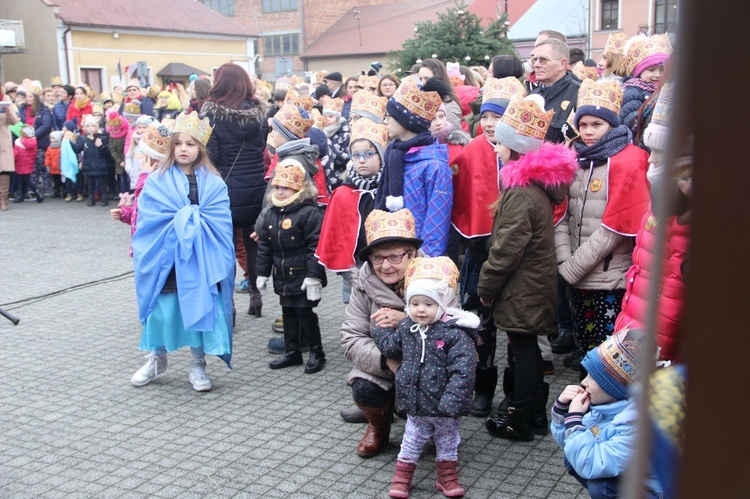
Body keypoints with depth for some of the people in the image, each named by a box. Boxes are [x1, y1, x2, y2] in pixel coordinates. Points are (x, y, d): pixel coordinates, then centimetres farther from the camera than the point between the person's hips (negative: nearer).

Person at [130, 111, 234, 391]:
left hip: (201, 260, 0)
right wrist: (188, 216, -5)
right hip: (165, 258, 0)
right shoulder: (157, 180, 3)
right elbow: (148, 219, -2)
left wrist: (189, 218, -8)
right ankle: (156, 360, 31)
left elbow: (221, 223, -3)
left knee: (200, 310, 4)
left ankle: (198, 366, 22)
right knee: (162, 310, 6)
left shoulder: (213, 183, 2)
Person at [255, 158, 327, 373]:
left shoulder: (309, 213, -14)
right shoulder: (270, 213, 7)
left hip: (302, 275, -7)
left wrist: (314, 275, -20)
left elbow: (315, 247, -17)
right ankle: (291, 351, 26)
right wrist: (262, 273, 10)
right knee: (288, 312, 15)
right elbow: (264, 246, 11)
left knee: (305, 312, -1)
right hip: (282, 275, 7)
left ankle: (317, 353, 14)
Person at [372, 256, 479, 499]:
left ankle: (447, 477, 36)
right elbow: (391, 347, 19)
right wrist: (380, 328, 16)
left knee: (447, 440, 18)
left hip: (443, 407, -3)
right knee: (411, 440, 16)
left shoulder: (455, 333, -22)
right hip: (415, 403, 3)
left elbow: (463, 371, -26)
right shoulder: (406, 328, -3)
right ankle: (402, 478, 30)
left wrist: (452, 400, -29)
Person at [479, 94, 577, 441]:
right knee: (528, 348, 18)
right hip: (536, 283, 9)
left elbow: (506, 250, -22)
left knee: (523, 350, 2)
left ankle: (519, 422, 16)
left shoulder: (521, 192, -24)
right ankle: (536, 415, 31)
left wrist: (485, 286, -9)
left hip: (522, 289, -9)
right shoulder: (538, 182, 7)